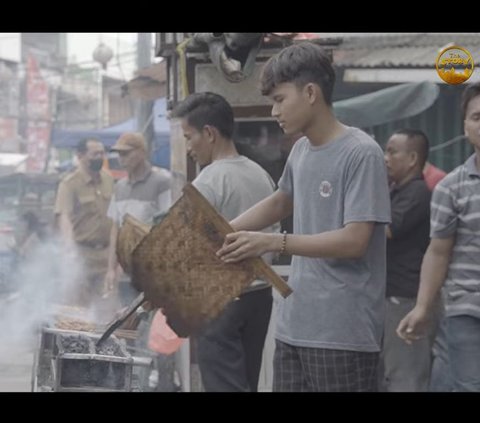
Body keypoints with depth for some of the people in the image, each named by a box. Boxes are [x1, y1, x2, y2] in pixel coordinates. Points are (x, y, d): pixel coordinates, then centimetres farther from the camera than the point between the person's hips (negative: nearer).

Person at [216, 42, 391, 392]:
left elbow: (355, 241, -18)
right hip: (294, 323, 8)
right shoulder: (300, 151, 11)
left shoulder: (361, 154, -12)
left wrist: (273, 243, -21)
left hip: (342, 331, -7)